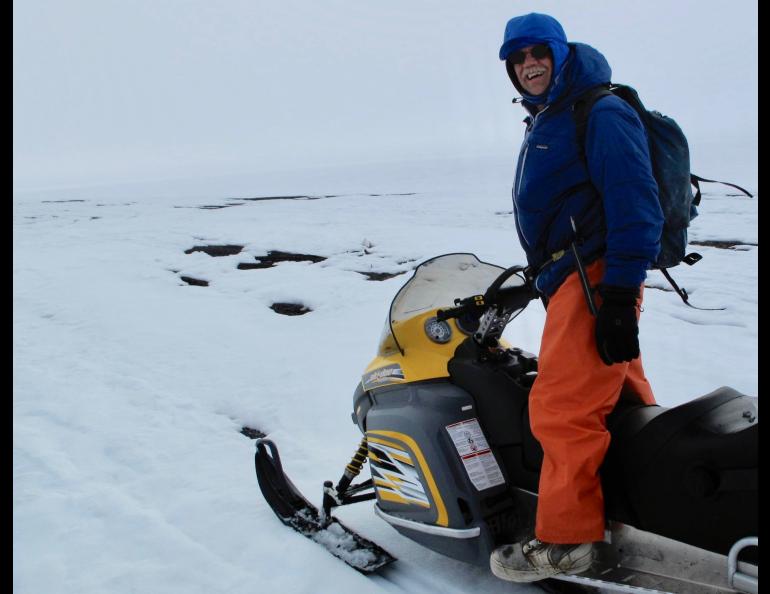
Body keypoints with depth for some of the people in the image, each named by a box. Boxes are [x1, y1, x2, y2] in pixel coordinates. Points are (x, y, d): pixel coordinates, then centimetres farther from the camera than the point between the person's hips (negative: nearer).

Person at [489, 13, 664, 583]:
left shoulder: (602, 114, -9)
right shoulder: (545, 123, 21)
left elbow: (636, 208, -18)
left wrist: (620, 296, -24)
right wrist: (542, 270, 27)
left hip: (596, 277, -11)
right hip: (568, 279, 11)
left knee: (562, 406, -13)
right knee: (624, 395, 18)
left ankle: (565, 539, -2)